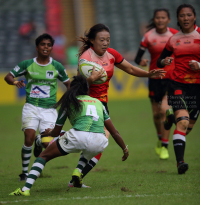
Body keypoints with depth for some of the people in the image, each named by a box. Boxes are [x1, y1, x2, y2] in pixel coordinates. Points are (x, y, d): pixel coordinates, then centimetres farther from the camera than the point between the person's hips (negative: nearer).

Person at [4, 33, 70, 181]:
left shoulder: (57, 66, 2)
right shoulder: (27, 64, 0)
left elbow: (68, 84, 13)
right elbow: (8, 77, 5)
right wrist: (15, 81, -18)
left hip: (49, 109, 1)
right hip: (31, 107, -1)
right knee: (29, 138, -16)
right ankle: (25, 172, -1)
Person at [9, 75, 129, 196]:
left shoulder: (68, 102, 20)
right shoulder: (98, 102, 27)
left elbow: (56, 132, 27)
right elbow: (114, 132, 25)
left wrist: (49, 133, 50)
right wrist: (125, 149, 36)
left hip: (78, 137, -3)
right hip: (99, 143, 3)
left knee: (44, 156, 14)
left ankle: (26, 189, -3)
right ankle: (78, 171, 17)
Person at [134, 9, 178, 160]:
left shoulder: (175, 35, -3)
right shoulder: (148, 37, -3)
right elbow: (138, 57, -3)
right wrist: (140, 62, -24)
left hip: (172, 78, -2)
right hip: (155, 78, 2)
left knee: (165, 110, -17)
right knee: (156, 113, 10)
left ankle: (164, 146, -8)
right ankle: (160, 139, 38)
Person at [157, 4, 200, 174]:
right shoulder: (173, 39, 9)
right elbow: (160, 61, 17)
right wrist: (164, 61, -5)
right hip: (178, 83, 0)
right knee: (182, 122, -17)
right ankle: (180, 161, -22)